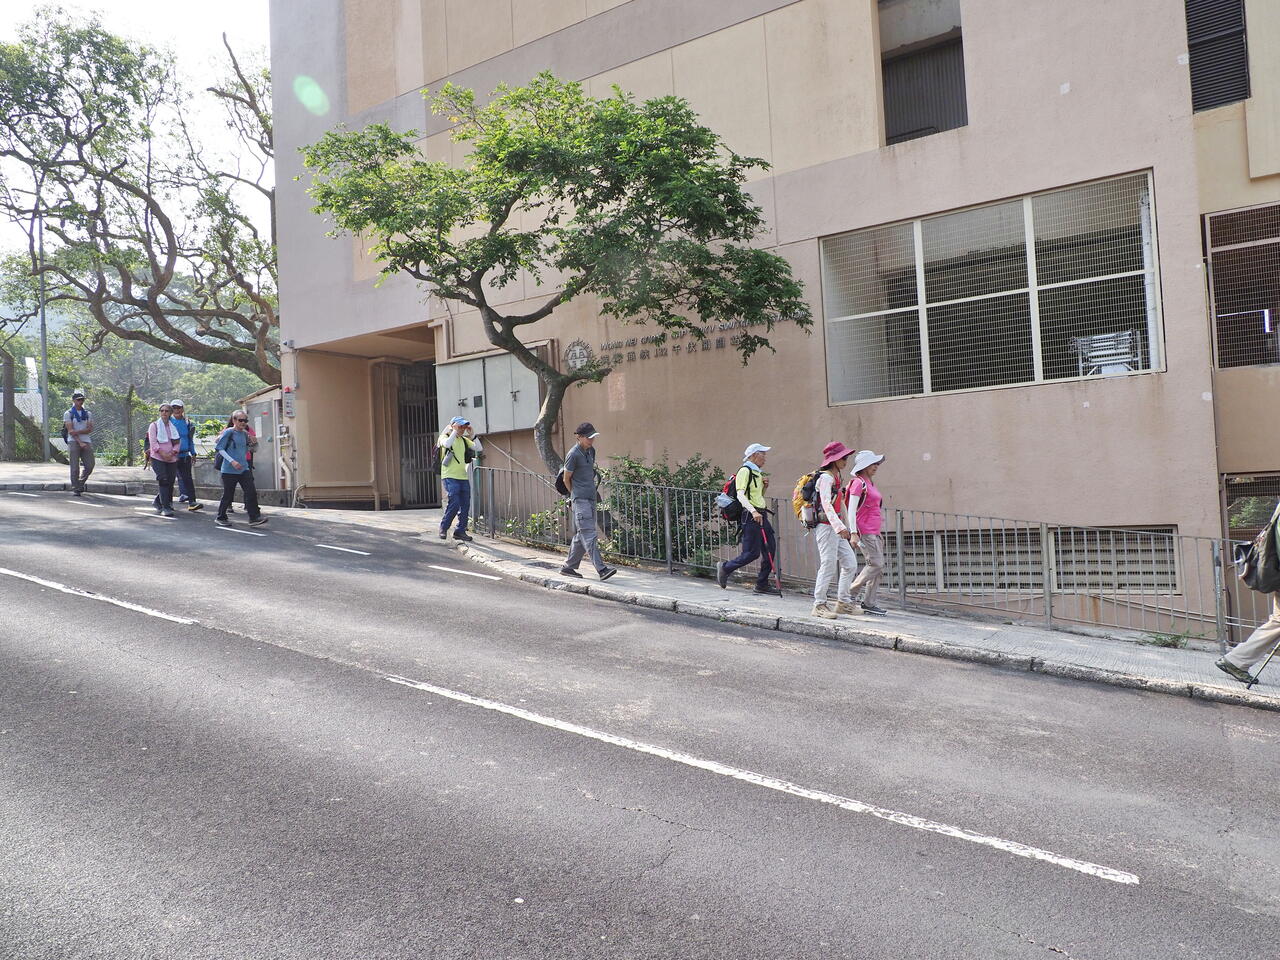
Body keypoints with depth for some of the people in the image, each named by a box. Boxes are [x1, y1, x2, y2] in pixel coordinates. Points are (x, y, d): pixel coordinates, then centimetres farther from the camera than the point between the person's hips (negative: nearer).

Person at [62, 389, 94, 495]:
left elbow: (90, 429, 2)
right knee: (75, 467, -6)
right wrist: (80, 442, -15)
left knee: (89, 466, -1)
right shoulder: (68, 414, 4)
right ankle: (75, 489, 0)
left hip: (86, 442, 3)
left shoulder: (88, 414, 14)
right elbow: (70, 431, -6)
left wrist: (78, 432, -15)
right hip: (73, 442, -3)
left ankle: (81, 484, 20)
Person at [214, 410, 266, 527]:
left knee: (251, 492, -7)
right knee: (228, 495, 3)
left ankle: (254, 518, -8)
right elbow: (220, 448, -10)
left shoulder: (245, 433, 12)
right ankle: (220, 518, 21)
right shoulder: (228, 432, -7)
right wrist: (232, 461, -18)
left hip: (244, 468, 5)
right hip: (229, 469, -5)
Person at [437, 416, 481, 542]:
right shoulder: (445, 437, 0)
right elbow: (447, 444, -24)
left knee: (465, 505, 3)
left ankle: (460, 531, 11)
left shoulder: (464, 440, 16)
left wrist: (472, 434, 0)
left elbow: (479, 448, 7)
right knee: (454, 503, -15)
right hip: (450, 477, -6)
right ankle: (443, 528, 4)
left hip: (463, 477, 6)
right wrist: (455, 431, -15)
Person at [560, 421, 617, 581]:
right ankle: (601, 569, -19)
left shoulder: (591, 451, 13)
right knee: (589, 534, -12)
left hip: (591, 498, 8)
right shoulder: (573, 455, -11)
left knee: (581, 535, 11)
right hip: (580, 500, -8)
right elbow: (566, 479, -3)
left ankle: (568, 567, 21)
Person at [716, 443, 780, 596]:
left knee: (770, 548, 5)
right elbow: (741, 495, -21)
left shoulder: (757, 472, 20)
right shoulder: (745, 471, -9)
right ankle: (725, 567, 13)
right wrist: (753, 511, -34)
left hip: (761, 515, 9)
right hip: (751, 516, -9)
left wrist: (765, 486, 9)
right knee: (751, 553, -8)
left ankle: (762, 584, 13)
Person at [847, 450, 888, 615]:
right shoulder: (858, 483, -9)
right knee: (875, 564, -12)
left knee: (878, 566, 5)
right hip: (865, 532, -9)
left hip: (874, 532, 9)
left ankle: (869, 603, 8)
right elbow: (852, 509, -16)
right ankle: (851, 592, 0)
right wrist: (854, 533, -23)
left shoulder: (870, 483, 19)